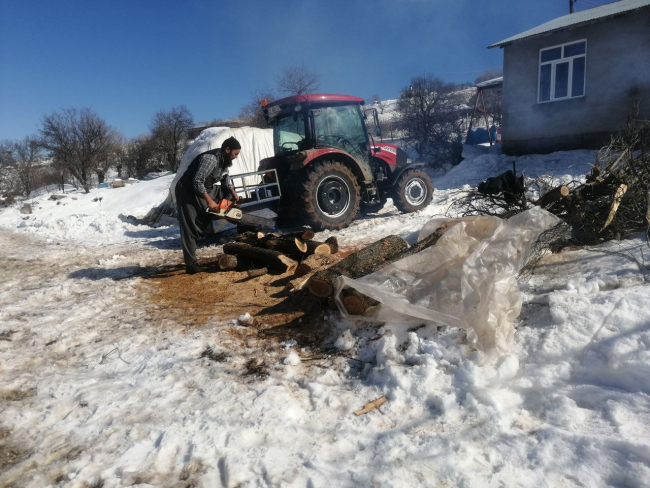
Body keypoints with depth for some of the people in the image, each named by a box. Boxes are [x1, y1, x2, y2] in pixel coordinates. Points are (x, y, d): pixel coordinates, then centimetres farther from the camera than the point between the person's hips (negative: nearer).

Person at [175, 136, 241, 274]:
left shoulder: (224, 160, 1)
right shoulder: (211, 159, -27)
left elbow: (225, 178, 18)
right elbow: (198, 182, -30)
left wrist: (233, 193, 4)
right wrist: (209, 201, -26)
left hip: (203, 189, 9)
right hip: (188, 191, -9)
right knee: (191, 228, -9)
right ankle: (191, 264, -7)